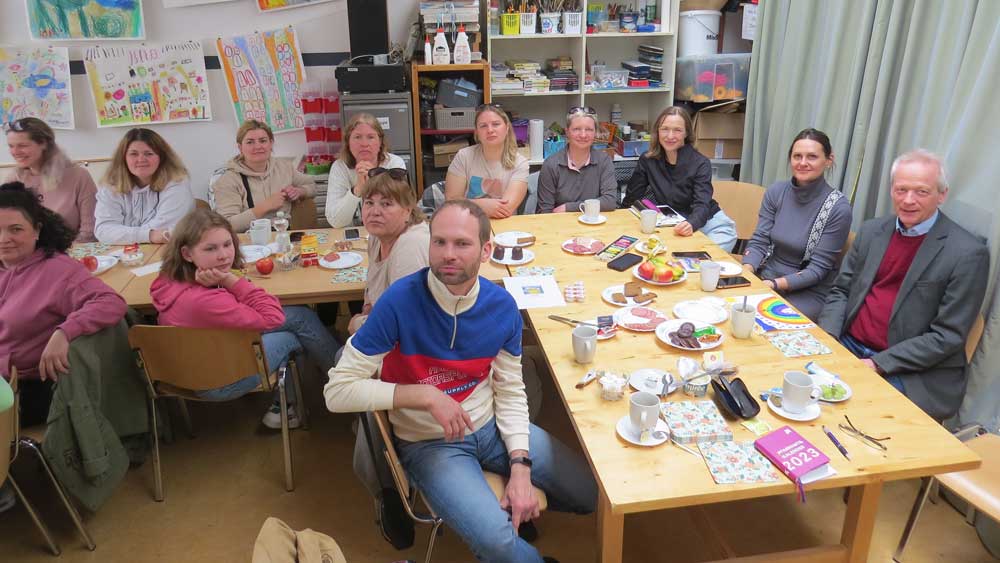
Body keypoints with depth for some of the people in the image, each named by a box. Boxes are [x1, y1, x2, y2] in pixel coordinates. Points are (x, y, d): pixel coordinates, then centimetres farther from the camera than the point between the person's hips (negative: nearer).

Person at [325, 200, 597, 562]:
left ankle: (517, 505, 34)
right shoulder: (399, 302, -23)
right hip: (429, 443, -4)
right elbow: (337, 391, -21)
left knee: (593, 493, 6)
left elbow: (510, 392, -1)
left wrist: (520, 468, -11)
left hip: (492, 426, 5)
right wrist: (426, 395, -28)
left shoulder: (502, 306, -10)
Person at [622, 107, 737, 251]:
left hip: (706, 222, -2)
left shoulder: (700, 163, -12)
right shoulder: (647, 161, -4)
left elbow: (702, 204, -24)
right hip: (671, 226, 3)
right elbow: (632, 198, 5)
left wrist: (690, 224, -44)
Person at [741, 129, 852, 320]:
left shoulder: (838, 207, -12)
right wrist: (745, 272, -20)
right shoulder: (776, 191, 0)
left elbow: (818, 268, -12)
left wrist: (775, 284, -24)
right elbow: (759, 242, -1)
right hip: (765, 277, 4)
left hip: (809, 292, -4)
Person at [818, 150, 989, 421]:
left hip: (913, 374, -5)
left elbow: (948, 336, -11)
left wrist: (878, 364, -18)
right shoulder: (871, 231, 8)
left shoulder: (968, 253, -9)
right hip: (847, 347, 5)